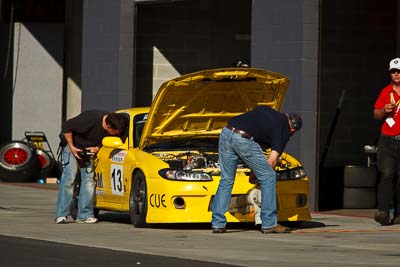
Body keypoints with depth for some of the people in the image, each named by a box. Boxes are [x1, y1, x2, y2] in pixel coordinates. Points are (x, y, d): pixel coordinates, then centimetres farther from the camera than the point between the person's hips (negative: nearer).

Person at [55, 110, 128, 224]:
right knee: (68, 178, -14)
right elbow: (66, 127, -25)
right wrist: (72, 147, -20)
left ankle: (84, 214, -7)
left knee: (89, 178, -7)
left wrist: (97, 147, -14)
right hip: (71, 147, -6)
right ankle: (61, 215, -15)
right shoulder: (91, 119, -34)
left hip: (88, 149, 6)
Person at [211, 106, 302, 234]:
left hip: (226, 132, 6)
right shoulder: (284, 130, 12)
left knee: (226, 180, 18)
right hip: (244, 140, -6)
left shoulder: (265, 110, 30)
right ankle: (269, 224, 10)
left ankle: (218, 224, 15)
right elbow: (272, 160, 4)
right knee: (268, 177, 9)